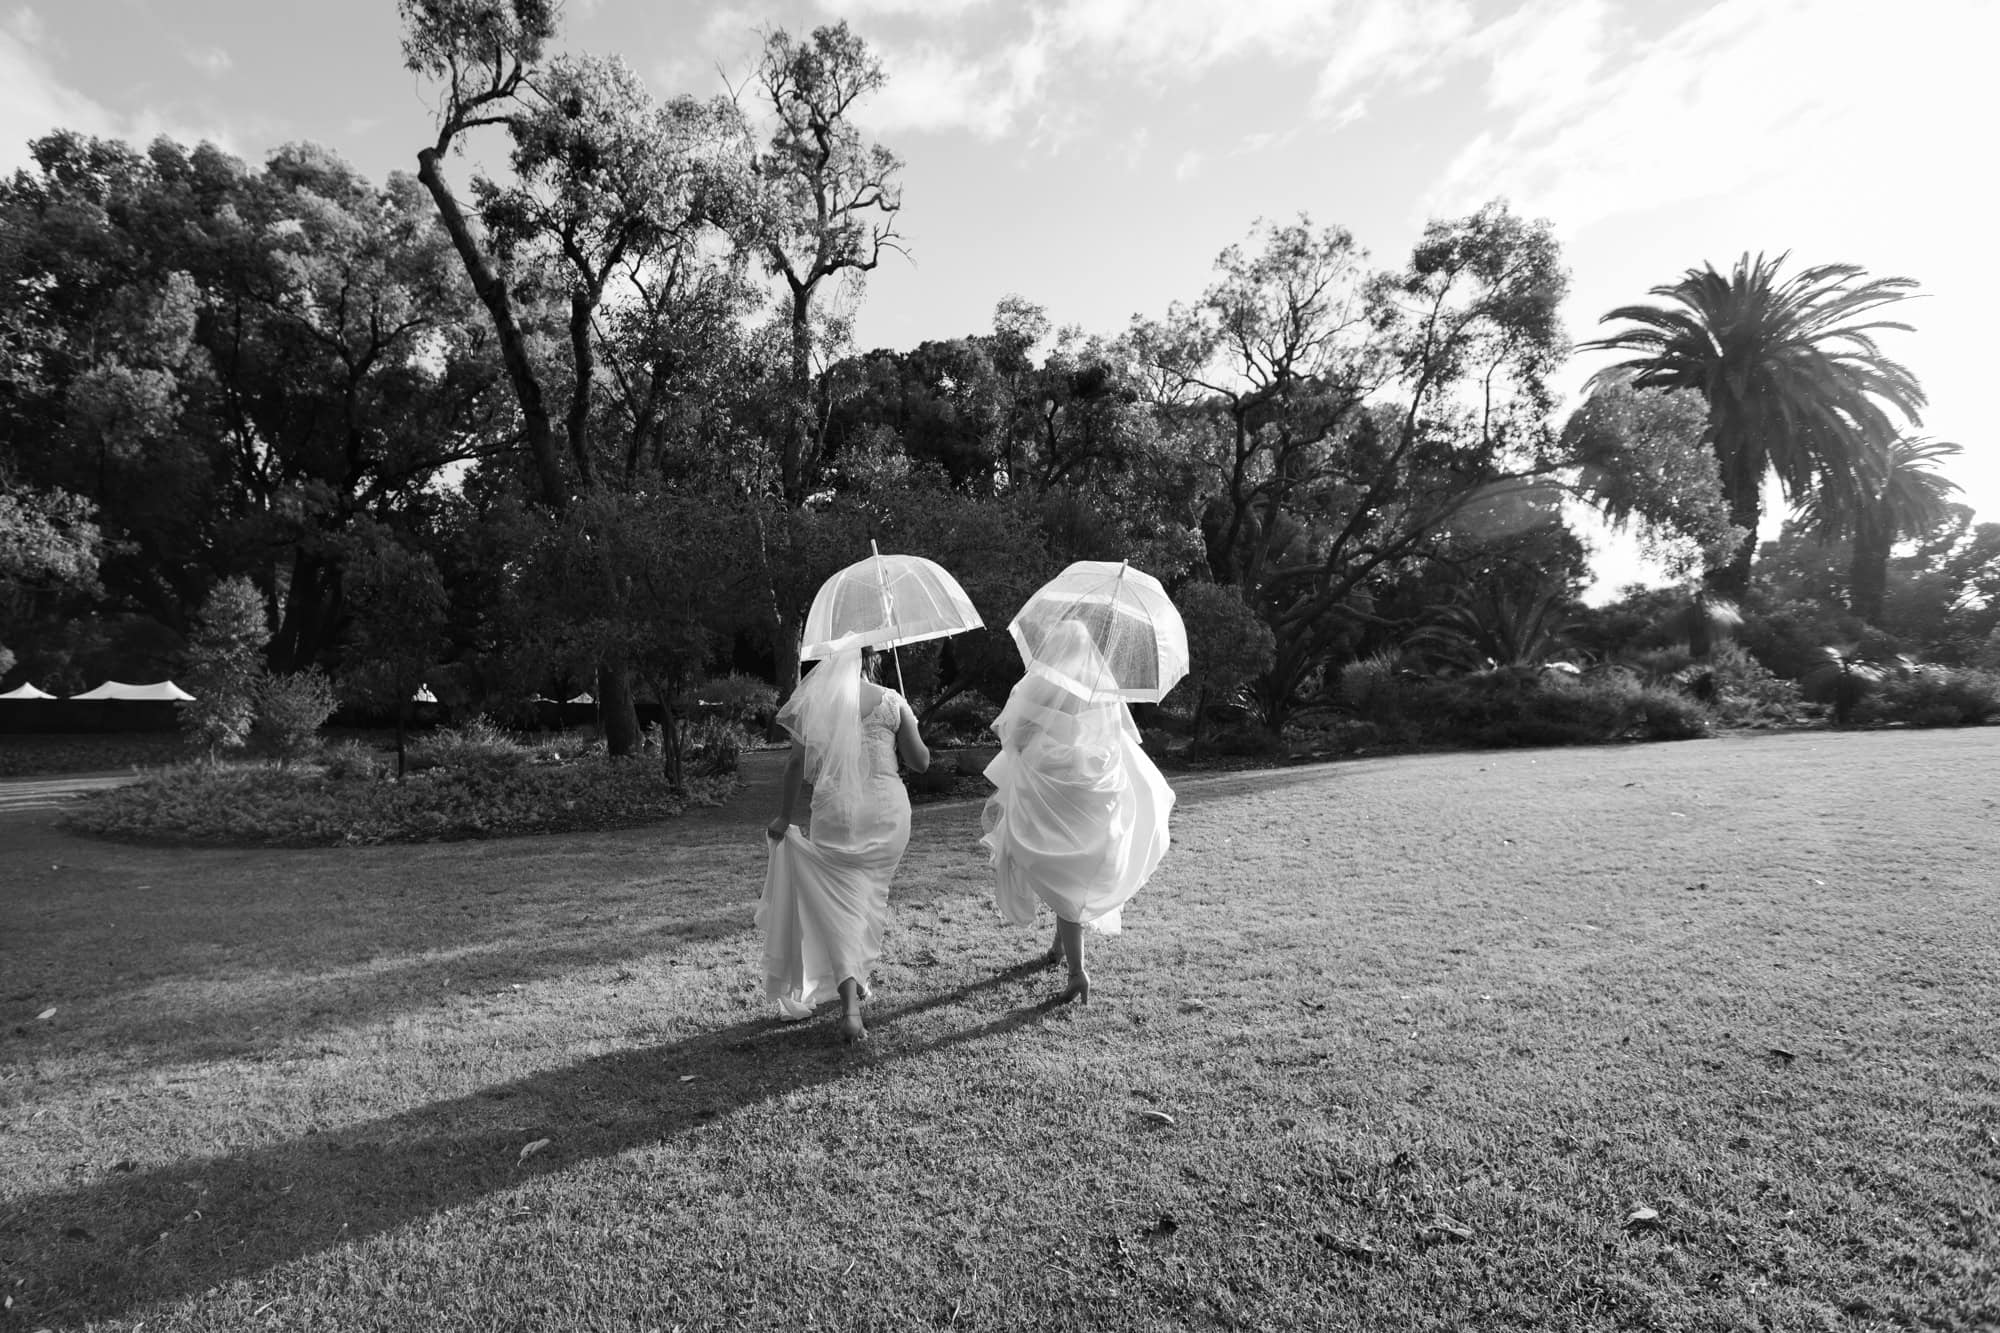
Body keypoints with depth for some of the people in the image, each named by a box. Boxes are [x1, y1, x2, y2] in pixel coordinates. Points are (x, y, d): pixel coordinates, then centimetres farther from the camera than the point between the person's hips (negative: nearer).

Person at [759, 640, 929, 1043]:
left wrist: (784, 816, 7)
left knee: (840, 903, 2)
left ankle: (849, 1006, -10)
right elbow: (921, 762, 1)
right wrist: (907, 727, 19)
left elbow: (797, 765, -1)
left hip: (836, 813, -1)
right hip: (887, 812, 1)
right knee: (870, 896, 20)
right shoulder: (892, 701, 0)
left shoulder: (814, 703, 2)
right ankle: (856, 981, 34)